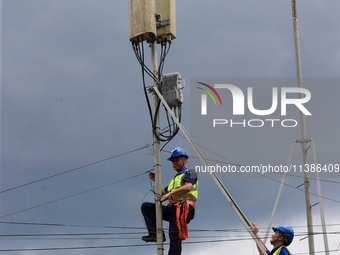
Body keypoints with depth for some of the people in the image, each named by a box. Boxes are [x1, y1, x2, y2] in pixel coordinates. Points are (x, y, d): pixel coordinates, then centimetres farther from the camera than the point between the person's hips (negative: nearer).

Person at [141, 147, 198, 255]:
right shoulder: (175, 179, 35)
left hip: (182, 208, -8)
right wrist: (156, 181, 20)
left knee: (175, 238, -17)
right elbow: (164, 194, 30)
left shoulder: (190, 173, 8)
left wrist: (170, 193, -17)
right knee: (146, 206, -5)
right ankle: (155, 233, -16)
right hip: (171, 208, 8)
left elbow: (188, 187, -14)